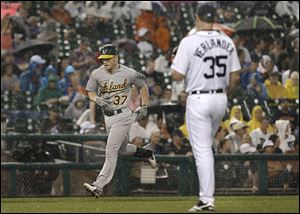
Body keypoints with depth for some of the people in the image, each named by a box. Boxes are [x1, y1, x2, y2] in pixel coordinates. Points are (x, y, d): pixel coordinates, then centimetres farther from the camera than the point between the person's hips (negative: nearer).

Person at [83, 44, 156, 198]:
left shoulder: (129, 74, -10)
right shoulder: (97, 74, -2)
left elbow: (142, 86, 6)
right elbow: (90, 92, 7)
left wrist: (144, 107, 4)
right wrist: (98, 99, -15)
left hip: (122, 116, -6)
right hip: (108, 117, 6)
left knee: (111, 150, -13)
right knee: (123, 149, 21)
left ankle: (98, 186, -18)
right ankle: (147, 152, 50)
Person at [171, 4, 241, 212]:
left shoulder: (189, 42, -13)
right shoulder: (227, 42, 2)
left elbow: (177, 75, -13)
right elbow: (235, 77, 4)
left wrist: (179, 63, 8)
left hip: (199, 99, -5)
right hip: (221, 99, 5)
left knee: (202, 150, -2)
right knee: (206, 146, 22)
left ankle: (207, 200, -5)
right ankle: (206, 193, 23)